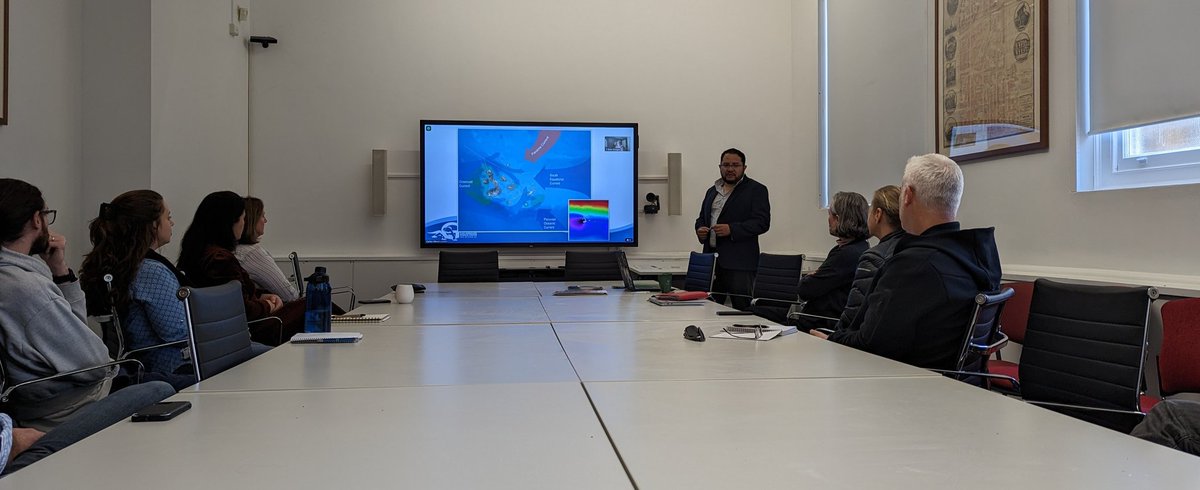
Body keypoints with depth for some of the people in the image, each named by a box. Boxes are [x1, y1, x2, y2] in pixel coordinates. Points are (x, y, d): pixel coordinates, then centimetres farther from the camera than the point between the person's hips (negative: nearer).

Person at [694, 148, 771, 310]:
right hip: (711, 259, 6)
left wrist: (731, 229, -20)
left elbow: (762, 222, -10)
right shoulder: (712, 191, 20)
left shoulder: (756, 190, 0)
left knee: (742, 308, -5)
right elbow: (702, 218, 26)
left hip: (739, 263, -6)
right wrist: (700, 229, 2)